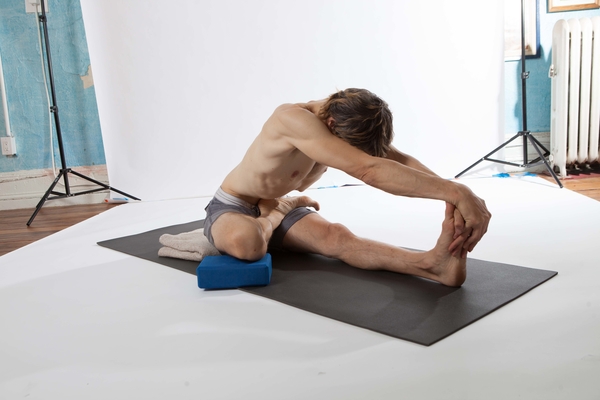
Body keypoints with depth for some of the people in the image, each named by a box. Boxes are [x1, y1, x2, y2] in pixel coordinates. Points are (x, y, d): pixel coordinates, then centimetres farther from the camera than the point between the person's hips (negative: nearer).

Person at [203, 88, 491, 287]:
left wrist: (454, 198, -41)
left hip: (272, 210, 6)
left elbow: (400, 162, -23)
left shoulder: (348, 124, -10)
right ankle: (280, 211, -8)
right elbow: (368, 170, -48)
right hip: (230, 208, -5)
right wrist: (455, 192, -51)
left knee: (335, 237, -25)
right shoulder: (294, 119, -36)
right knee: (246, 243, -42)